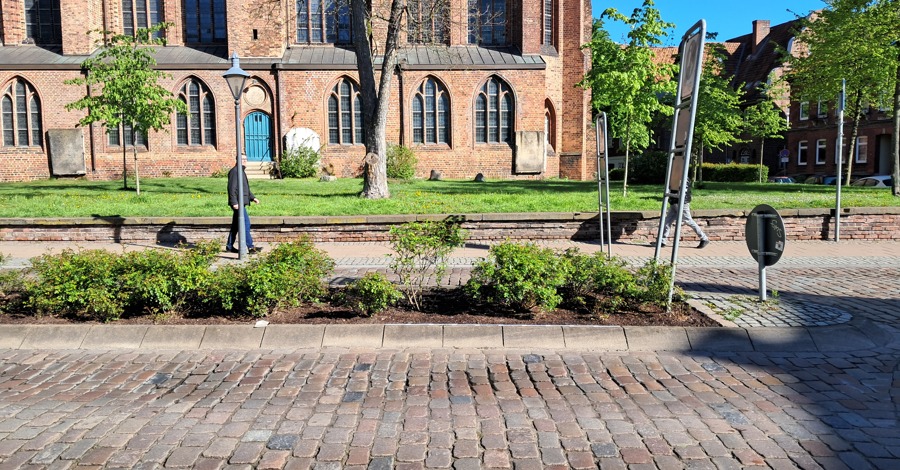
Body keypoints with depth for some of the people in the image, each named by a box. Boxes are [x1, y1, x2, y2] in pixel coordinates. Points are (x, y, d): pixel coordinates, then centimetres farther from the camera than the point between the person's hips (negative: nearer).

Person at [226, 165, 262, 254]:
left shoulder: (242, 171, 20)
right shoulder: (234, 171, -12)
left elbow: (245, 188, 27)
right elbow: (231, 188, -18)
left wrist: (253, 197, 17)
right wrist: (234, 202, -23)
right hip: (238, 203, -10)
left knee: (235, 225, 13)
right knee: (245, 223, -11)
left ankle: (229, 246, 19)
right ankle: (250, 247, -10)